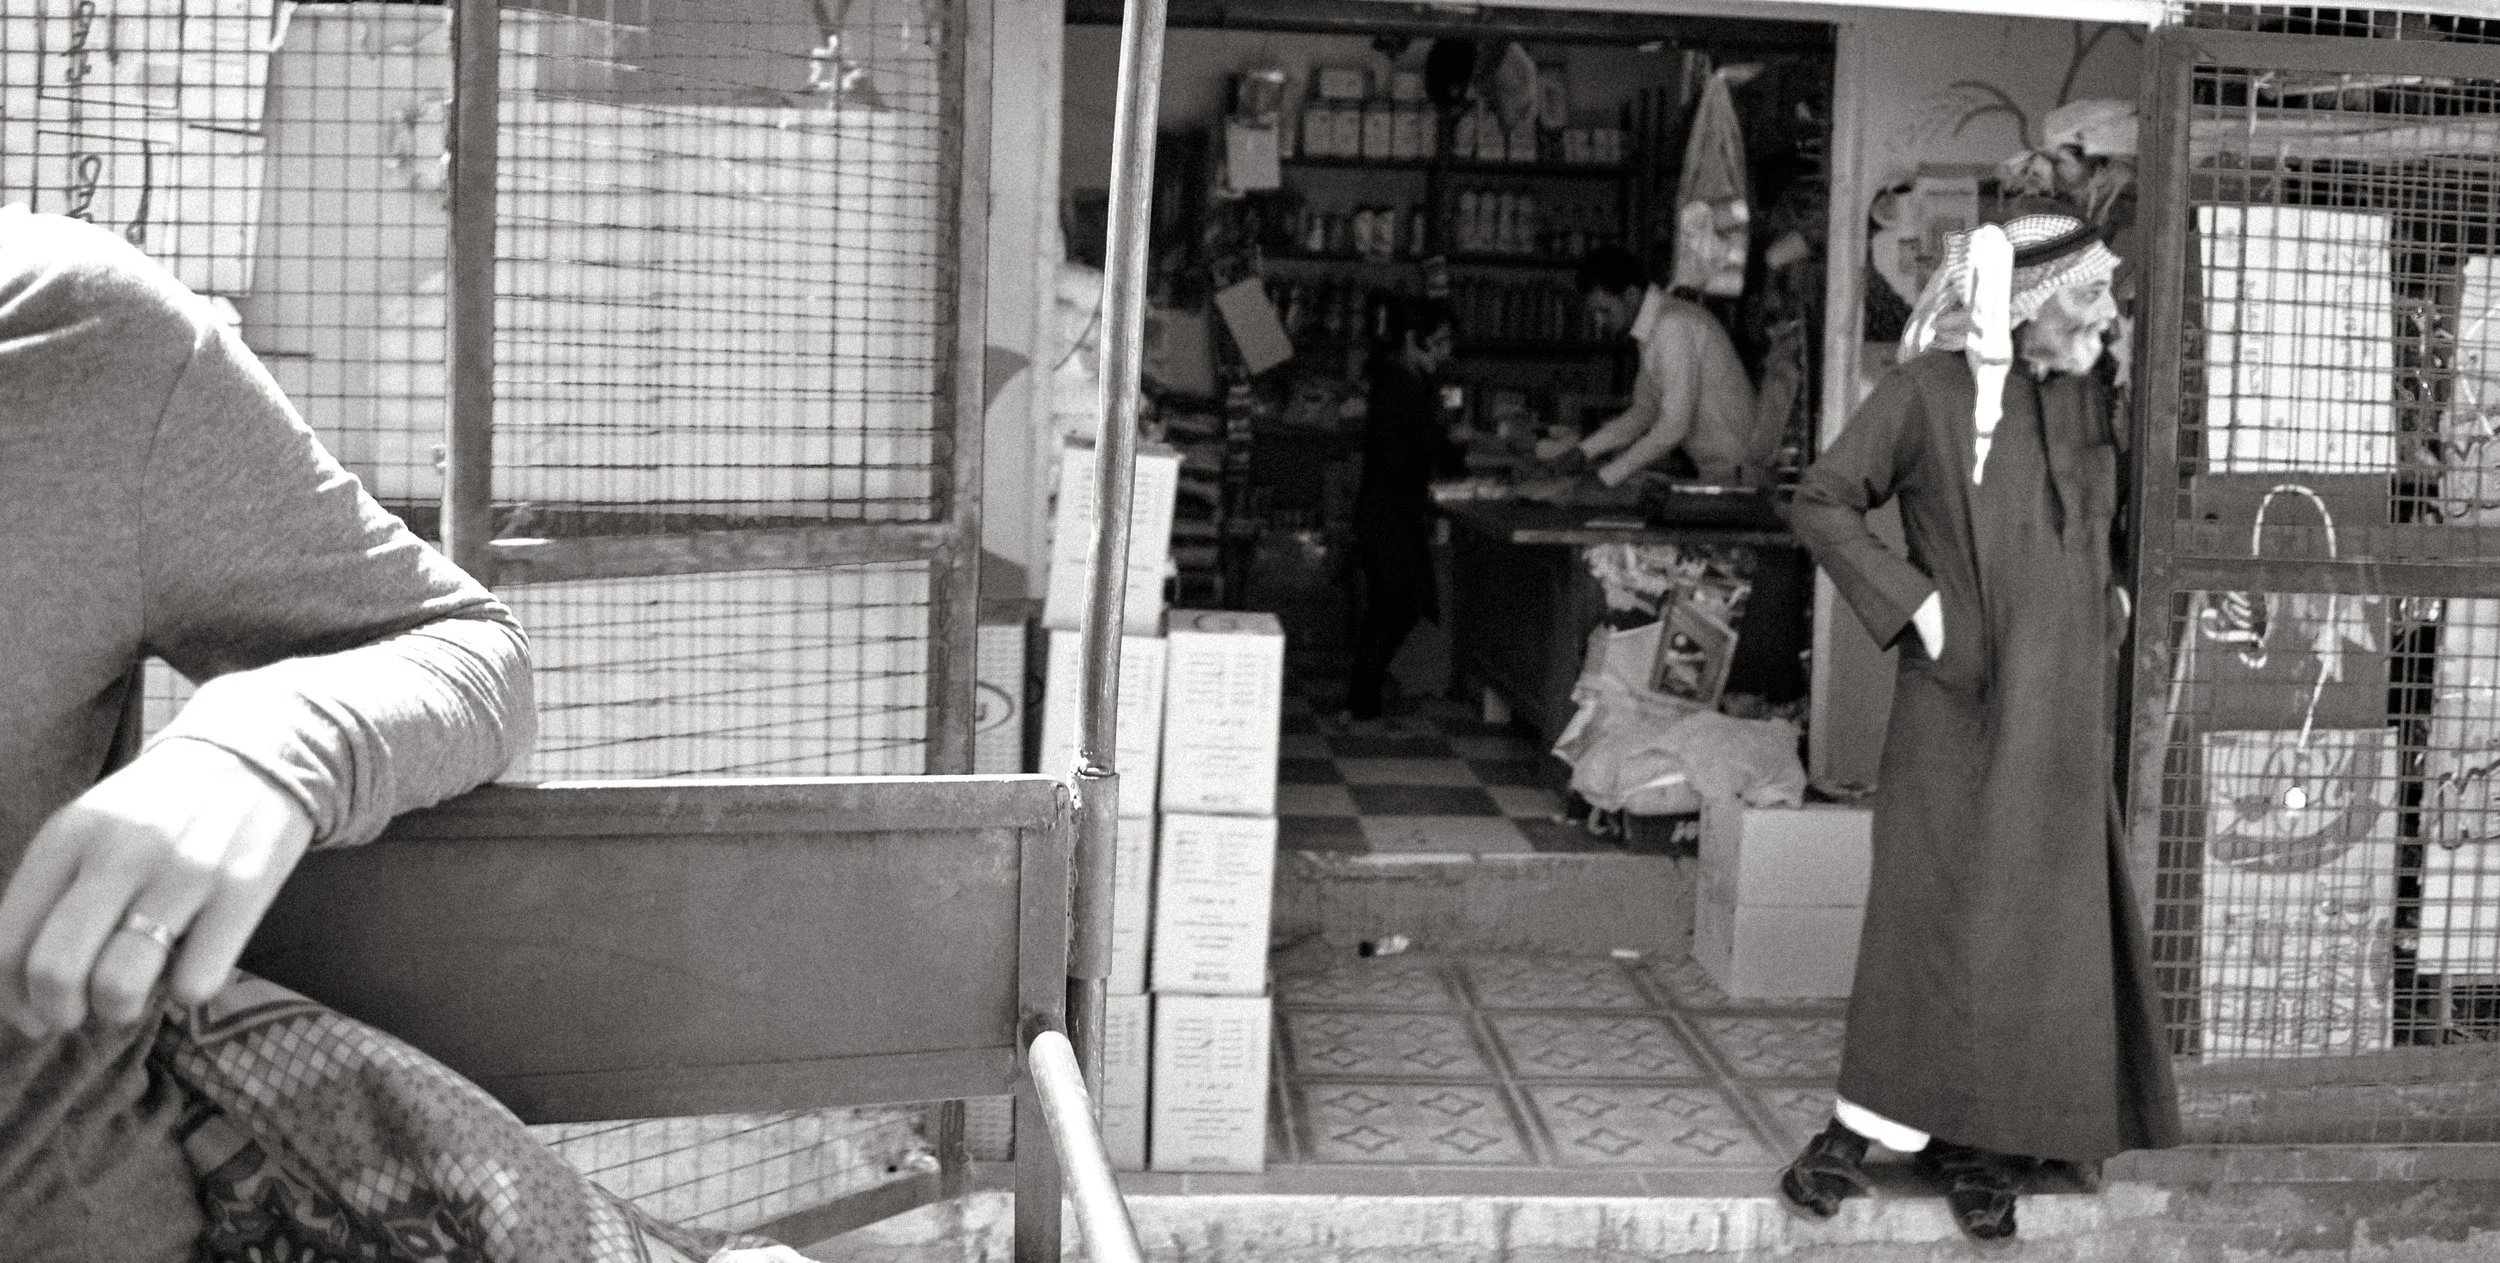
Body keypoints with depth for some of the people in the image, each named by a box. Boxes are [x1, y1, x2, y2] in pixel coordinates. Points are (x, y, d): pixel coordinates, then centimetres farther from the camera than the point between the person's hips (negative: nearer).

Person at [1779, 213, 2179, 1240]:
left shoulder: (2092, 400, 10)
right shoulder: (1928, 388, -8)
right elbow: (1824, 502, -6)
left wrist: (2114, 597, 11)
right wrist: (1911, 603, -12)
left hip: (2063, 716, 6)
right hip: (1960, 704, -5)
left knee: (2047, 920, 6)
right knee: (1937, 907, -3)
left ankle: (1975, 1142, 17)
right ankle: (1863, 1127, 9)